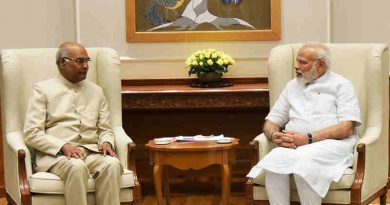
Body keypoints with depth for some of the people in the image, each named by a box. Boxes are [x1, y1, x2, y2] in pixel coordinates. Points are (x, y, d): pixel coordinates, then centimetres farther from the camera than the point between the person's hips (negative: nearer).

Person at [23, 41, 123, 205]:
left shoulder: (96, 91, 19)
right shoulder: (42, 89, 5)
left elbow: (105, 129, 20)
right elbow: (31, 133, -3)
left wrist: (106, 142, -5)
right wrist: (63, 146, -17)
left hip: (92, 152, 4)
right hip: (55, 153, -4)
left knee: (112, 164, -31)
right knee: (77, 167, -38)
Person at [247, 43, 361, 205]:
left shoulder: (341, 85, 8)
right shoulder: (292, 86, 24)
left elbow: (347, 128, -5)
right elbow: (271, 121, 23)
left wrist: (308, 139, -15)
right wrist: (274, 135, -3)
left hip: (332, 144, -4)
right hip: (293, 146, 4)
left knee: (303, 162, -37)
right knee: (274, 159, -31)